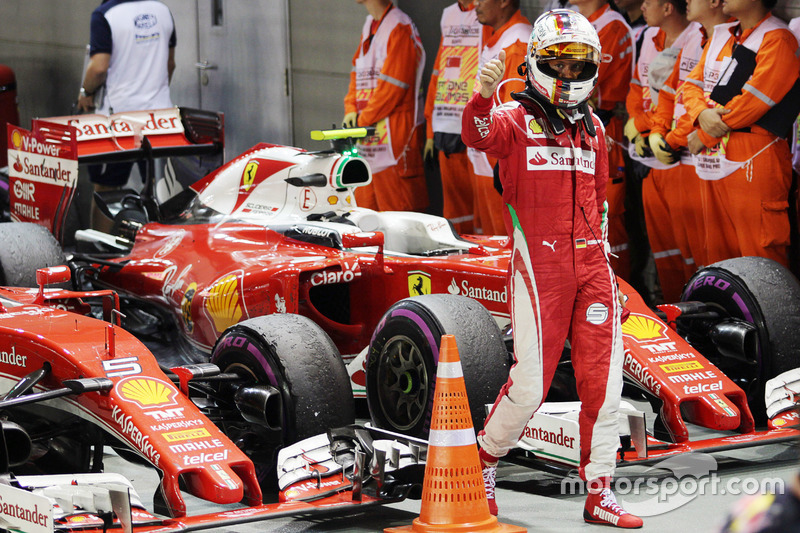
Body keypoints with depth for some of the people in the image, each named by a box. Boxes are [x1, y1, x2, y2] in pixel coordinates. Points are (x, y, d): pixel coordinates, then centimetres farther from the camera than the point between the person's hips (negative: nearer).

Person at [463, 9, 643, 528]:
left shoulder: (593, 127, 16)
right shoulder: (517, 118, -2)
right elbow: (478, 136, -25)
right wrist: (483, 96, -46)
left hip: (591, 266, 5)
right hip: (539, 266, -5)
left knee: (603, 380, 2)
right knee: (531, 382, -5)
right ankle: (486, 457, 21)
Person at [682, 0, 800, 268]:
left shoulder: (777, 40, -10)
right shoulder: (720, 36, 17)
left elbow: (752, 101, -16)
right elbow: (691, 84, 17)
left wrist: (703, 137, -8)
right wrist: (702, 113, -7)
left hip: (753, 164, -8)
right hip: (713, 163, 8)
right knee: (718, 252, 12)